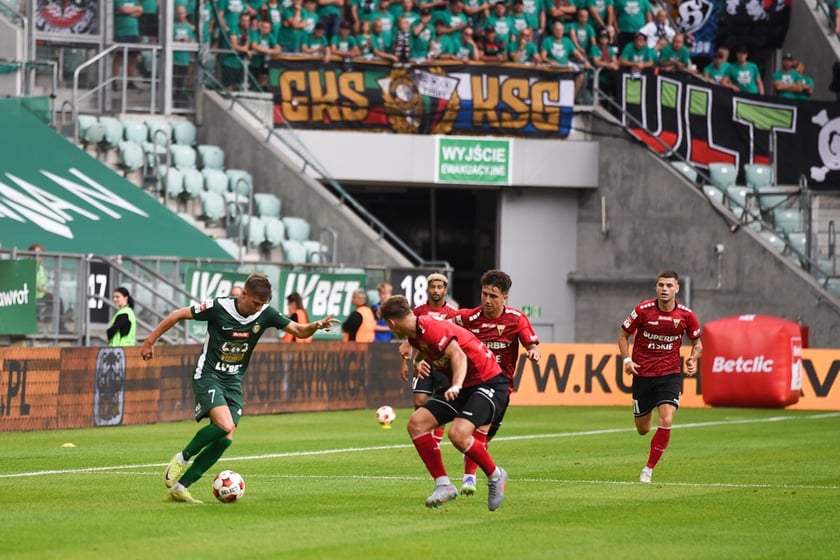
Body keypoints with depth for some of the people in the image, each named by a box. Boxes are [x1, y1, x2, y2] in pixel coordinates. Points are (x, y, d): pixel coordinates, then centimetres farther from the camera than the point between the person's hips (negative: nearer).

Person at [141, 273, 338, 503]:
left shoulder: (265, 314, -3)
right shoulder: (219, 308, -16)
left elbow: (299, 331, 1)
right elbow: (178, 315, -7)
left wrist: (316, 325, -22)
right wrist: (150, 341, -4)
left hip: (233, 382, 5)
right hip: (208, 376, -5)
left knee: (225, 439, -6)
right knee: (224, 425, -27)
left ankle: (180, 487, 2)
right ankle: (182, 458, -3)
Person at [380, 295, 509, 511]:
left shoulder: (431, 329, -22)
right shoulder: (415, 336, 7)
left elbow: (458, 355, -35)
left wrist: (456, 385, -49)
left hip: (488, 383, -10)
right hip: (462, 386, 10)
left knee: (458, 434, -28)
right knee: (416, 423, -4)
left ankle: (495, 476, -2)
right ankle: (443, 485, 0)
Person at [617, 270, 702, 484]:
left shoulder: (686, 315, -6)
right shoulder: (643, 310, -9)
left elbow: (697, 343, 9)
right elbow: (624, 334, 4)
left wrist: (693, 359, -11)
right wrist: (627, 359, -10)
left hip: (670, 374, 0)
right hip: (642, 374, 0)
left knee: (666, 421, -20)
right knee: (642, 429, 8)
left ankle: (648, 469, -5)